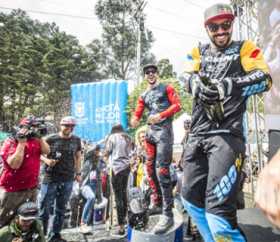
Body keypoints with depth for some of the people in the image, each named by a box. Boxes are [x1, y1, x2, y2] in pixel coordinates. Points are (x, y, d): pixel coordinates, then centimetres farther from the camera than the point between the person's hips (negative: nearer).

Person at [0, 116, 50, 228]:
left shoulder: (35, 140, 4)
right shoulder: (10, 142, -13)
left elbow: (47, 151, -7)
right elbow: (15, 164, -24)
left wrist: (39, 138, -18)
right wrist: (21, 142, -25)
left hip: (32, 188, 6)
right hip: (12, 190, -5)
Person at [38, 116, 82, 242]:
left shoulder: (76, 140, 4)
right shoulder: (50, 139, -6)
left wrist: (78, 173, 11)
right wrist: (46, 160, -18)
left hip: (68, 180, 3)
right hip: (50, 178, -3)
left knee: (60, 209, 13)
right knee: (44, 208, 2)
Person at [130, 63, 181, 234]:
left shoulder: (166, 88, 6)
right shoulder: (143, 96, 21)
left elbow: (177, 105, -6)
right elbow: (137, 114, 16)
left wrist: (160, 116, -20)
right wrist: (134, 121, -8)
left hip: (164, 130, -7)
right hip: (150, 131, 7)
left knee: (162, 170, -16)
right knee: (150, 169, 9)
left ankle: (168, 215, -12)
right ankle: (157, 204, 24)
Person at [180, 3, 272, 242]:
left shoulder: (244, 48, 10)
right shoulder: (199, 52, 20)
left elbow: (264, 79, -7)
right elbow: (189, 77, 3)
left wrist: (226, 86, -24)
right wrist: (198, 85, -21)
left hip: (227, 134, -5)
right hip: (197, 134, 5)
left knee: (218, 211, -14)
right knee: (190, 197, 13)